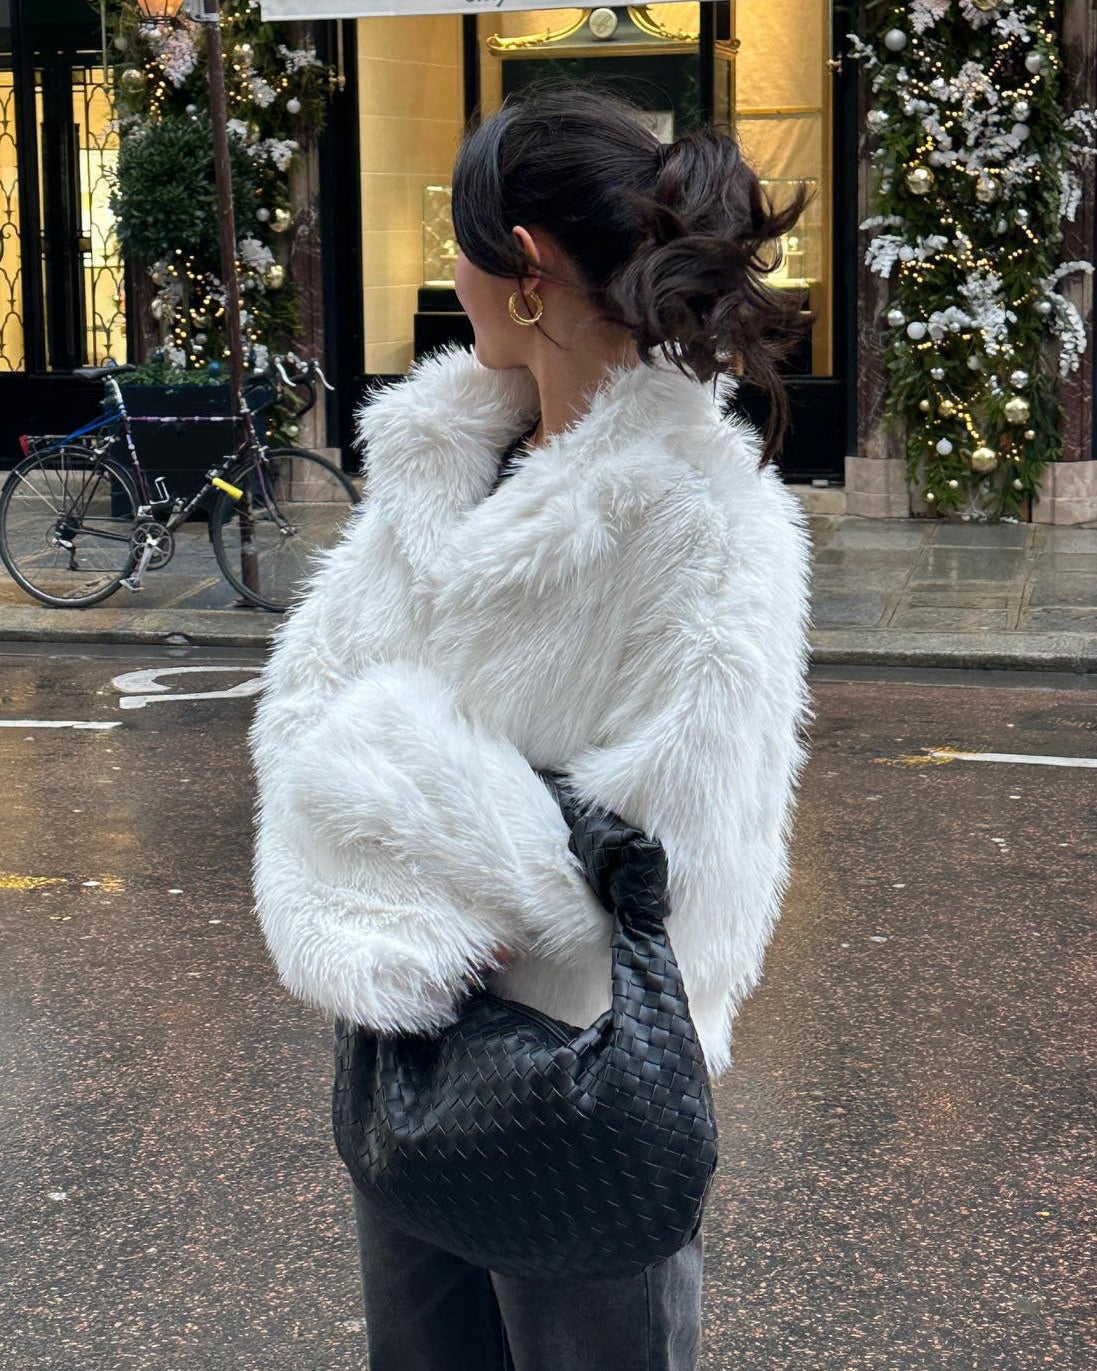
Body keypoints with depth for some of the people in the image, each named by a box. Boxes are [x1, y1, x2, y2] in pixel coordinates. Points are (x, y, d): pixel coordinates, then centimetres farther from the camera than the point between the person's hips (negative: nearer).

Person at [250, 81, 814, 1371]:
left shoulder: (696, 513, -19)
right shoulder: (439, 445, 1)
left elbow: (678, 843, -20)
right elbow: (310, 681, -1)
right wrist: (357, 923, -16)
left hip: (571, 1060, -6)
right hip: (405, 1022, 7)